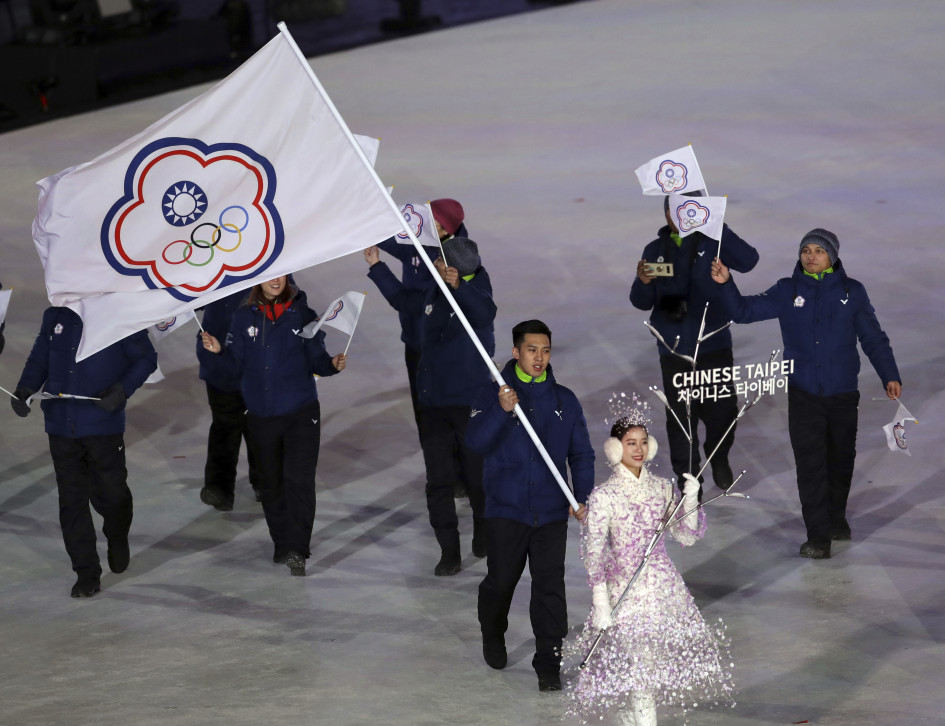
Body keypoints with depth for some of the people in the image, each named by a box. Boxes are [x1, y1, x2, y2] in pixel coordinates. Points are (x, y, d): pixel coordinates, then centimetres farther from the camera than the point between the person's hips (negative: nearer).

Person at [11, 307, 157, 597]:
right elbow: (39, 358, 15)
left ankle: (118, 540, 40)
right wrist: (24, 390, -4)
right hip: (61, 426, 4)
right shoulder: (55, 317, 7)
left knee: (109, 492, 6)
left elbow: (146, 359, -1)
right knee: (72, 500, 3)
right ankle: (87, 573, 11)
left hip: (102, 424, -3)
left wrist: (121, 390, -16)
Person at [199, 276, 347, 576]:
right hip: (261, 415, 3)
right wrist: (216, 352, -14)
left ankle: (296, 551, -16)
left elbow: (316, 360, 4)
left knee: (299, 479, -15)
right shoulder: (244, 317, 4)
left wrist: (332, 364, -16)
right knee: (270, 484, 12)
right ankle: (282, 543, 27)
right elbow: (235, 365, 4)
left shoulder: (302, 314, 0)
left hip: (301, 413, -3)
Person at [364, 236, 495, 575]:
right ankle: (449, 553, 6)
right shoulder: (433, 296, 5)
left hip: (471, 404, -5)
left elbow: (485, 311, -38)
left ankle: (484, 538, 32)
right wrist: (376, 266, 27)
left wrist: (458, 286, -53)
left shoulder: (474, 295, -13)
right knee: (438, 480, 2)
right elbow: (403, 299, 26)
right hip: (433, 404, 5)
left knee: (476, 476, 8)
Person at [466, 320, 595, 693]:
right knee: (500, 581, 9)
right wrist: (501, 410, -30)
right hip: (506, 508, -1)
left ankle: (549, 662, 3)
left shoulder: (564, 400, 7)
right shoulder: (493, 393, -1)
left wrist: (582, 497, -1)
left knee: (550, 587, -3)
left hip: (552, 510, 2)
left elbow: (581, 453, 11)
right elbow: (476, 441, -15)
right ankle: (493, 636, 38)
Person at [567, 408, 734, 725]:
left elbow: (687, 536, 8)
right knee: (638, 670, -9)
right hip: (626, 592, -5)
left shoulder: (663, 488, 5)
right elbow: (593, 552, -9)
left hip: (665, 587, 5)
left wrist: (691, 500, -9)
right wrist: (600, 602, -14)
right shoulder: (603, 496, -8)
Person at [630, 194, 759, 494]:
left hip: (713, 345, -2)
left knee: (722, 410, 2)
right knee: (681, 416, 3)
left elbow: (748, 261, -20)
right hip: (674, 350, 2)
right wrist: (643, 283, -15)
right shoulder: (655, 250, 8)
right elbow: (642, 302, 8)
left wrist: (717, 226, -26)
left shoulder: (712, 242, -2)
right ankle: (687, 476, 17)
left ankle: (719, 459, 31)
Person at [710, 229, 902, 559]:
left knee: (840, 459, 15)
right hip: (803, 395, -1)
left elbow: (874, 338, 6)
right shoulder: (787, 291, 1)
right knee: (810, 463, -9)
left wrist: (890, 375, -2)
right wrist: (725, 284, -14)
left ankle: (836, 517, 36)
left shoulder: (852, 292, 1)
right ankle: (818, 535, -8)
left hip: (843, 394, 1)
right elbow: (744, 311, 2)